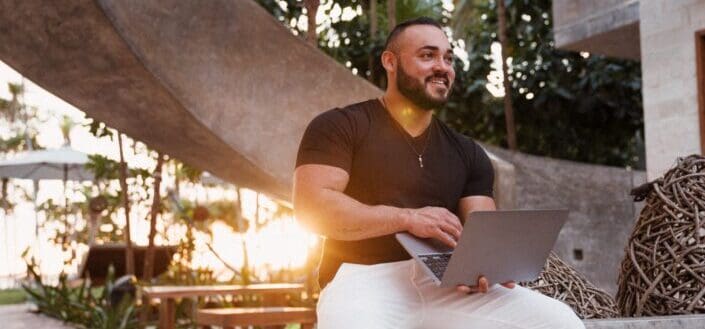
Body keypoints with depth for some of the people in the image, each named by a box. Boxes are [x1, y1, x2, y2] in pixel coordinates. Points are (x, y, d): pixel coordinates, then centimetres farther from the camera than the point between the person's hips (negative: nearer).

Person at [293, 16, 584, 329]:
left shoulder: (467, 152, 21)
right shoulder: (340, 126, 6)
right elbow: (312, 207, -7)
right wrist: (408, 218, -13)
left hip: (447, 285, 5)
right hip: (366, 279, -5)